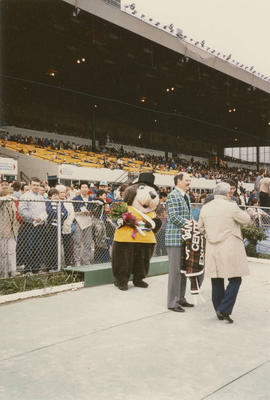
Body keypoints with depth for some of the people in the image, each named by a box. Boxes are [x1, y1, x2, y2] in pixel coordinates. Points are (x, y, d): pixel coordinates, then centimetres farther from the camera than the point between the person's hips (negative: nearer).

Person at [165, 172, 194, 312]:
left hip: (185, 238, 9)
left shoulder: (186, 196, 18)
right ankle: (172, 302, 3)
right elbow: (173, 217, -20)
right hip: (175, 238, -9)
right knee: (175, 270, -5)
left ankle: (181, 298, 25)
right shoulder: (172, 196, -12)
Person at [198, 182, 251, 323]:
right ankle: (224, 309, -5)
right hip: (230, 249, -6)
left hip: (212, 248, 6)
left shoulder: (205, 208, 5)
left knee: (217, 281, 12)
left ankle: (219, 311, 21)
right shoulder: (231, 207, -12)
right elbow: (246, 219, 1)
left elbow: (201, 227, 15)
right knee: (235, 280, 4)